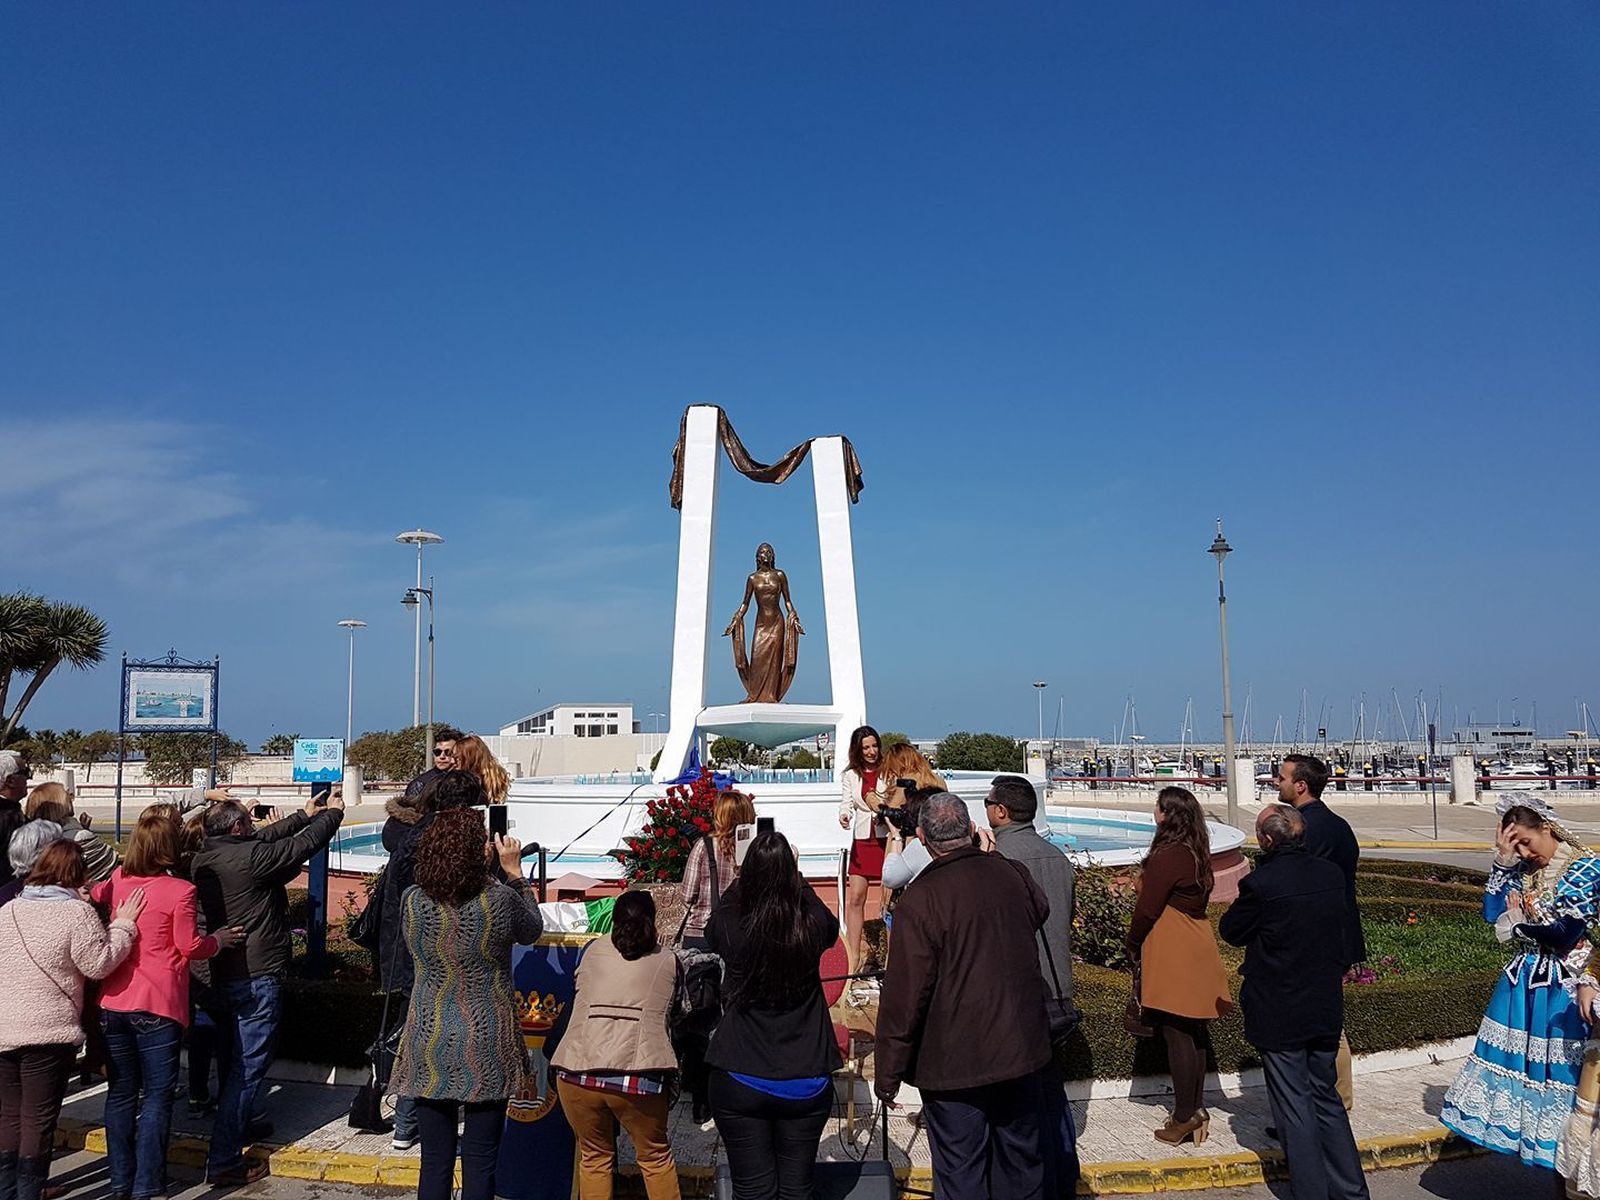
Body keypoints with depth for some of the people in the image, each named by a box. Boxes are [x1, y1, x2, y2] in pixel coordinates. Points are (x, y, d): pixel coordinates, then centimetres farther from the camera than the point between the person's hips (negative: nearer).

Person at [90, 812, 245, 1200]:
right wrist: (219, 939, 9)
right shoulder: (180, 891, -14)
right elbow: (191, 947, -7)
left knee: (121, 1094, 14)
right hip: (157, 1007, -5)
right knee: (156, 1096, 5)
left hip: (113, 1003, 6)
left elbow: (91, 896, 26)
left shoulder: (117, 880, 3)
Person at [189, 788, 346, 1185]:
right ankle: (224, 1162, 0)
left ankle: (239, 1124, 44)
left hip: (222, 972, 9)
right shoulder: (249, 856, -22)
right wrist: (333, 813, 7)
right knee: (250, 1065, -3)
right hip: (256, 976, -9)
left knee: (237, 1057, 26)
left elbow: (264, 839, 15)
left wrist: (304, 815, 25)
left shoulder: (203, 859, 3)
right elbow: (303, 845, -12)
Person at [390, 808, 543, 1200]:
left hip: (429, 1047, 3)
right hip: (486, 1053, -3)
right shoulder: (500, 901, -17)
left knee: (435, 1164, 12)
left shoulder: (412, 902, -9)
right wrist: (514, 871, 10)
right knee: (479, 1166, 8)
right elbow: (532, 930, 4)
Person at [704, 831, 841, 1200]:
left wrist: (743, 877, 17)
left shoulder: (731, 928, -15)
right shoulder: (811, 929, -13)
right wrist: (794, 877, 17)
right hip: (806, 1083, 1)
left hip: (740, 1082, -1)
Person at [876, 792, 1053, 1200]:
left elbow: (905, 993, -19)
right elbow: (1041, 912, 21)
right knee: (1022, 1159, 21)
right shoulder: (1011, 873, -3)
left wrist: (888, 1072, -9)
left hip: (954, 1060, -5)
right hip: (1023, 1050, 5)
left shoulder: (919, 900, -20)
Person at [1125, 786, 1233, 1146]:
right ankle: (1196, 1109, 22)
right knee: (1194, 1032, 14)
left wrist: (1134, 944, 1)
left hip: (1171, 954, -9)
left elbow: (1148, 909, -16)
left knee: (1176, 1034, -3)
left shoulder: (1167, 856, -19)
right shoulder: (1197, 853, 9)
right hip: (1196, 948, 9)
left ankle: (1184, 1117, 3)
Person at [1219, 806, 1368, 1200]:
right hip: (1327, 1011, 6)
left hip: (1278, 1015, -6)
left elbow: (1230, 931, -7)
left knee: (1294, 1108, 6)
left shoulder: (1260, 883, -22)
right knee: (1327, 1099, 19)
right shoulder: (1332, 875, -3)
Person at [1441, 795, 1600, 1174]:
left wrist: (1519, 922, -2)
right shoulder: (1523, 869, 6)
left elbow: (1564, 934, -17)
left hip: (1560, 989, -6)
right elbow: (1492, 913, -3)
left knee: (1559, 1067, 0)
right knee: (1519, 1061, 8)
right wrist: (1502, 861, -5)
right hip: (1522, 983, 6)